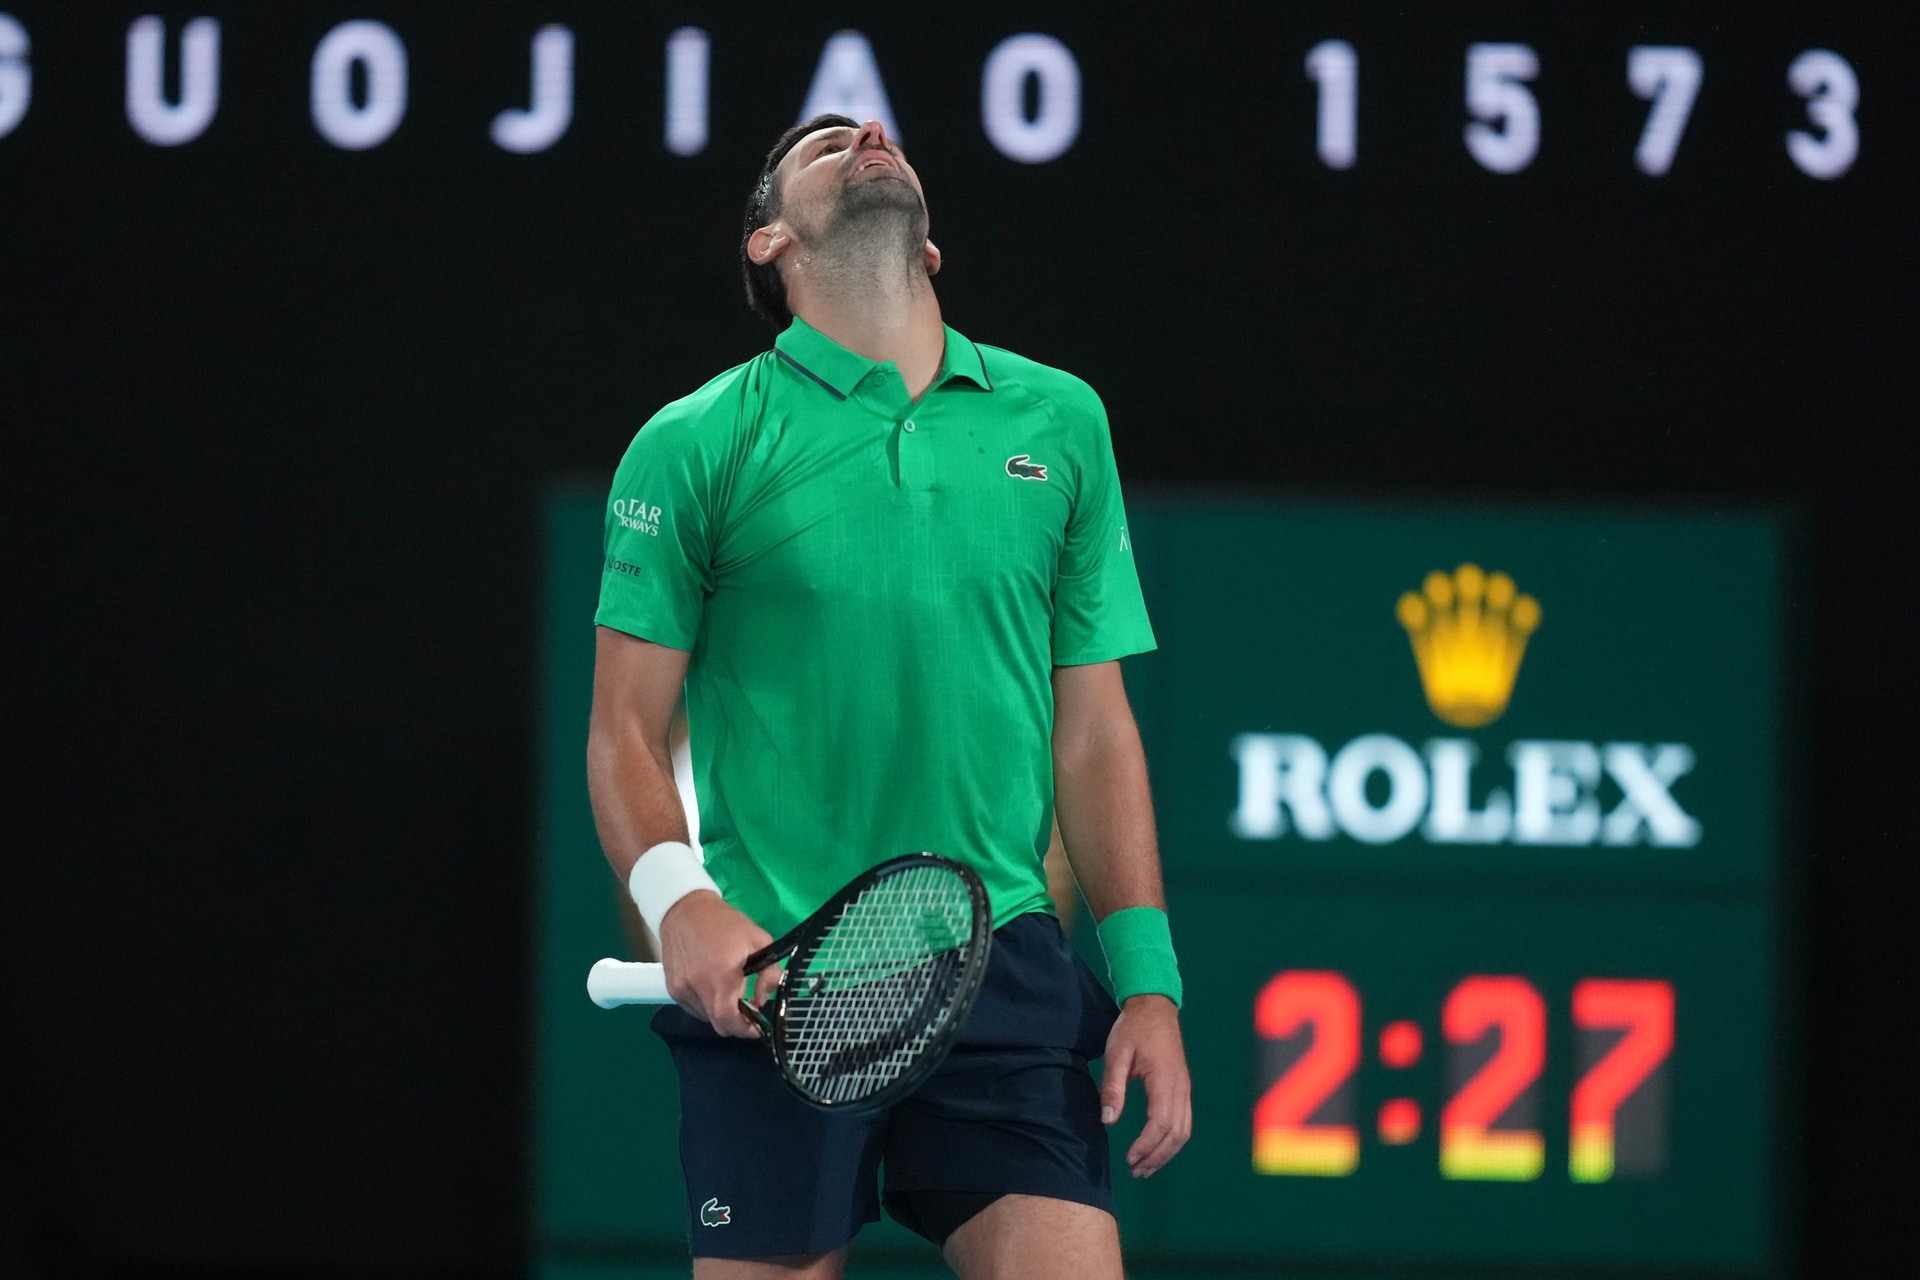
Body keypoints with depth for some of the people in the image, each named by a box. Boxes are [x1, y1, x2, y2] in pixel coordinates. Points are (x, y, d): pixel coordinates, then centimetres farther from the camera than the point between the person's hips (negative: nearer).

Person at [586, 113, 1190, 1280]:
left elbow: (1094, 728, 14)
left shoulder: (1059, 421, 13)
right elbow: (627, 732, 3)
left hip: (1005, 967, 2)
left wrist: (1149, 978, 6)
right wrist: (677, 897, -16)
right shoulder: (697, 444, 4)